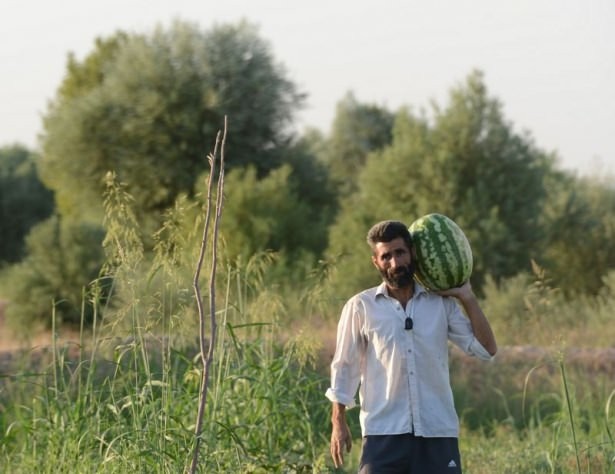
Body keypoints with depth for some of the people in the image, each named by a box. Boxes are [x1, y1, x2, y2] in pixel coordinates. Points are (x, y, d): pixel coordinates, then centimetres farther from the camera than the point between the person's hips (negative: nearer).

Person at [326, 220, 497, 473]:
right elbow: (344, 367, 6)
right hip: (384, 432, -2)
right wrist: (338, 422, 2)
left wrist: (467, 298, 0)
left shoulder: (442, 303, 6)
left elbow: (486, 348, 3)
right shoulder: (361, 307, 1)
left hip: (438, 431, 2)